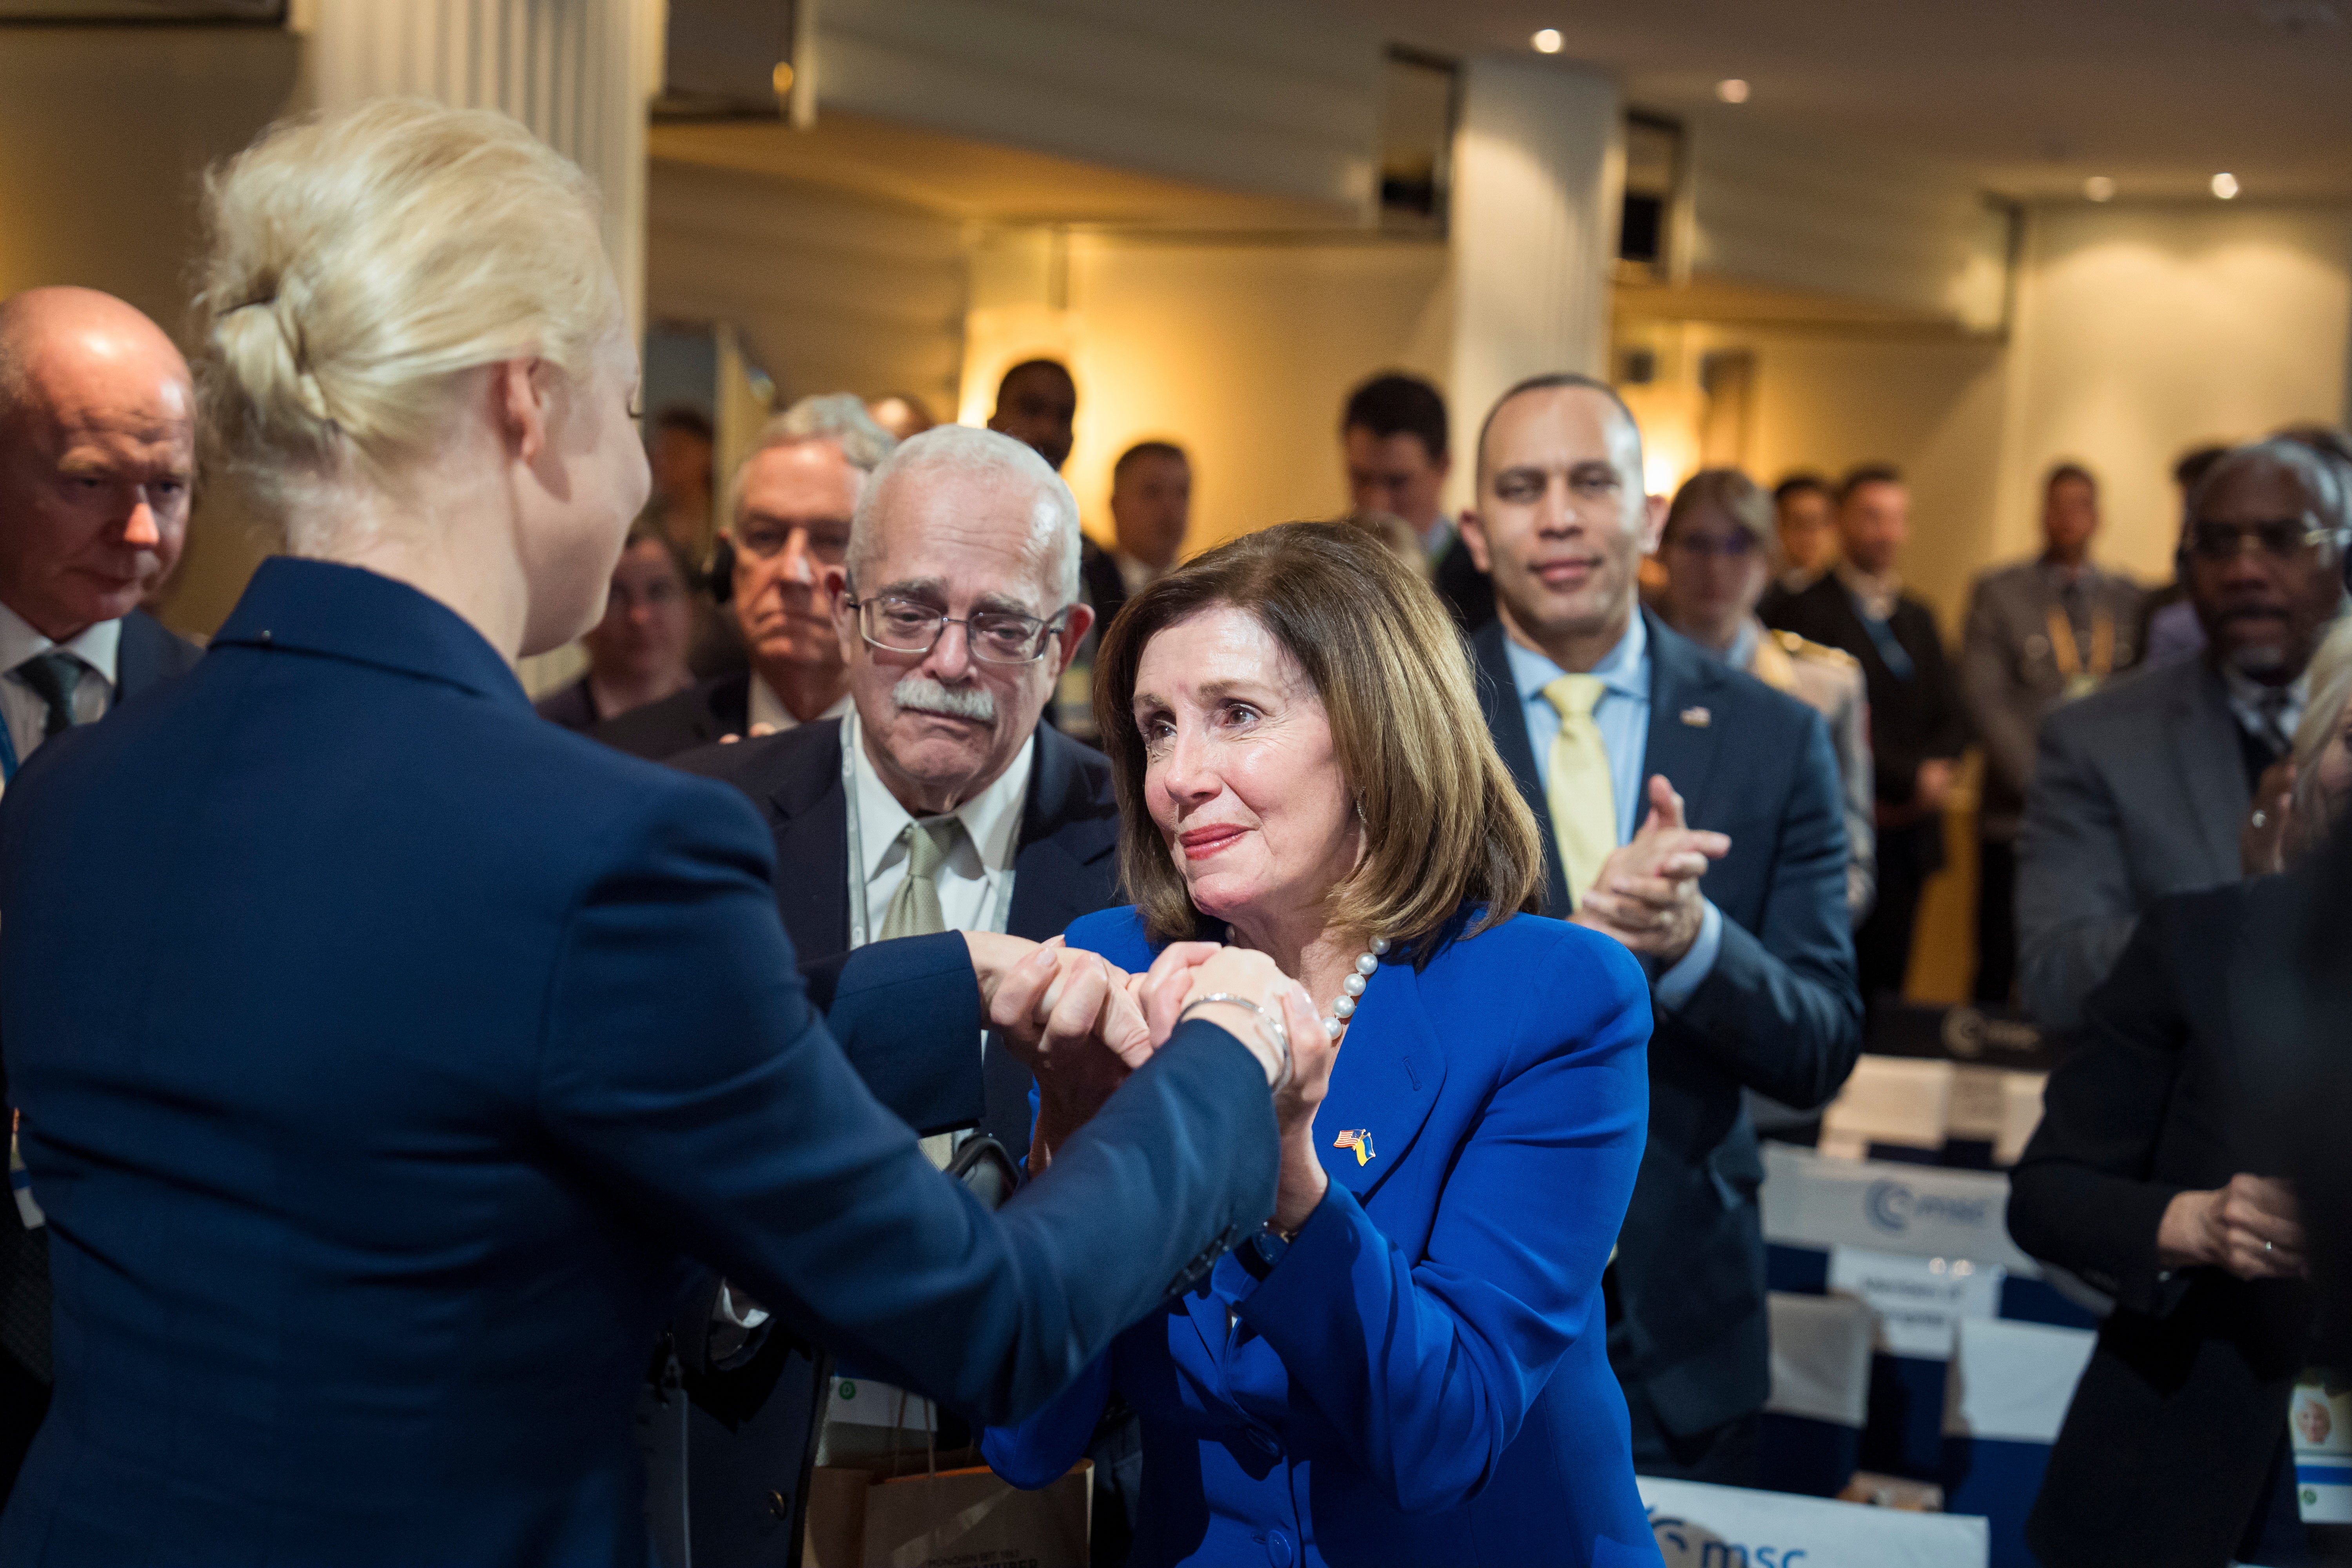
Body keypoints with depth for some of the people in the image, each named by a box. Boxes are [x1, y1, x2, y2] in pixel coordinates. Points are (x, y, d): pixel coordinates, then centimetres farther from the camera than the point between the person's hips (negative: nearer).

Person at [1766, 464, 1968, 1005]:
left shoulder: (1919, 619, 20)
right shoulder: (1806, 611, -6)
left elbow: (1951, 718, 15)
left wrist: (1936, 770, -6)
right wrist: (1910, 778, -11)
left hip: (1907, 833, 7)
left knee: (1885, 991, 7)